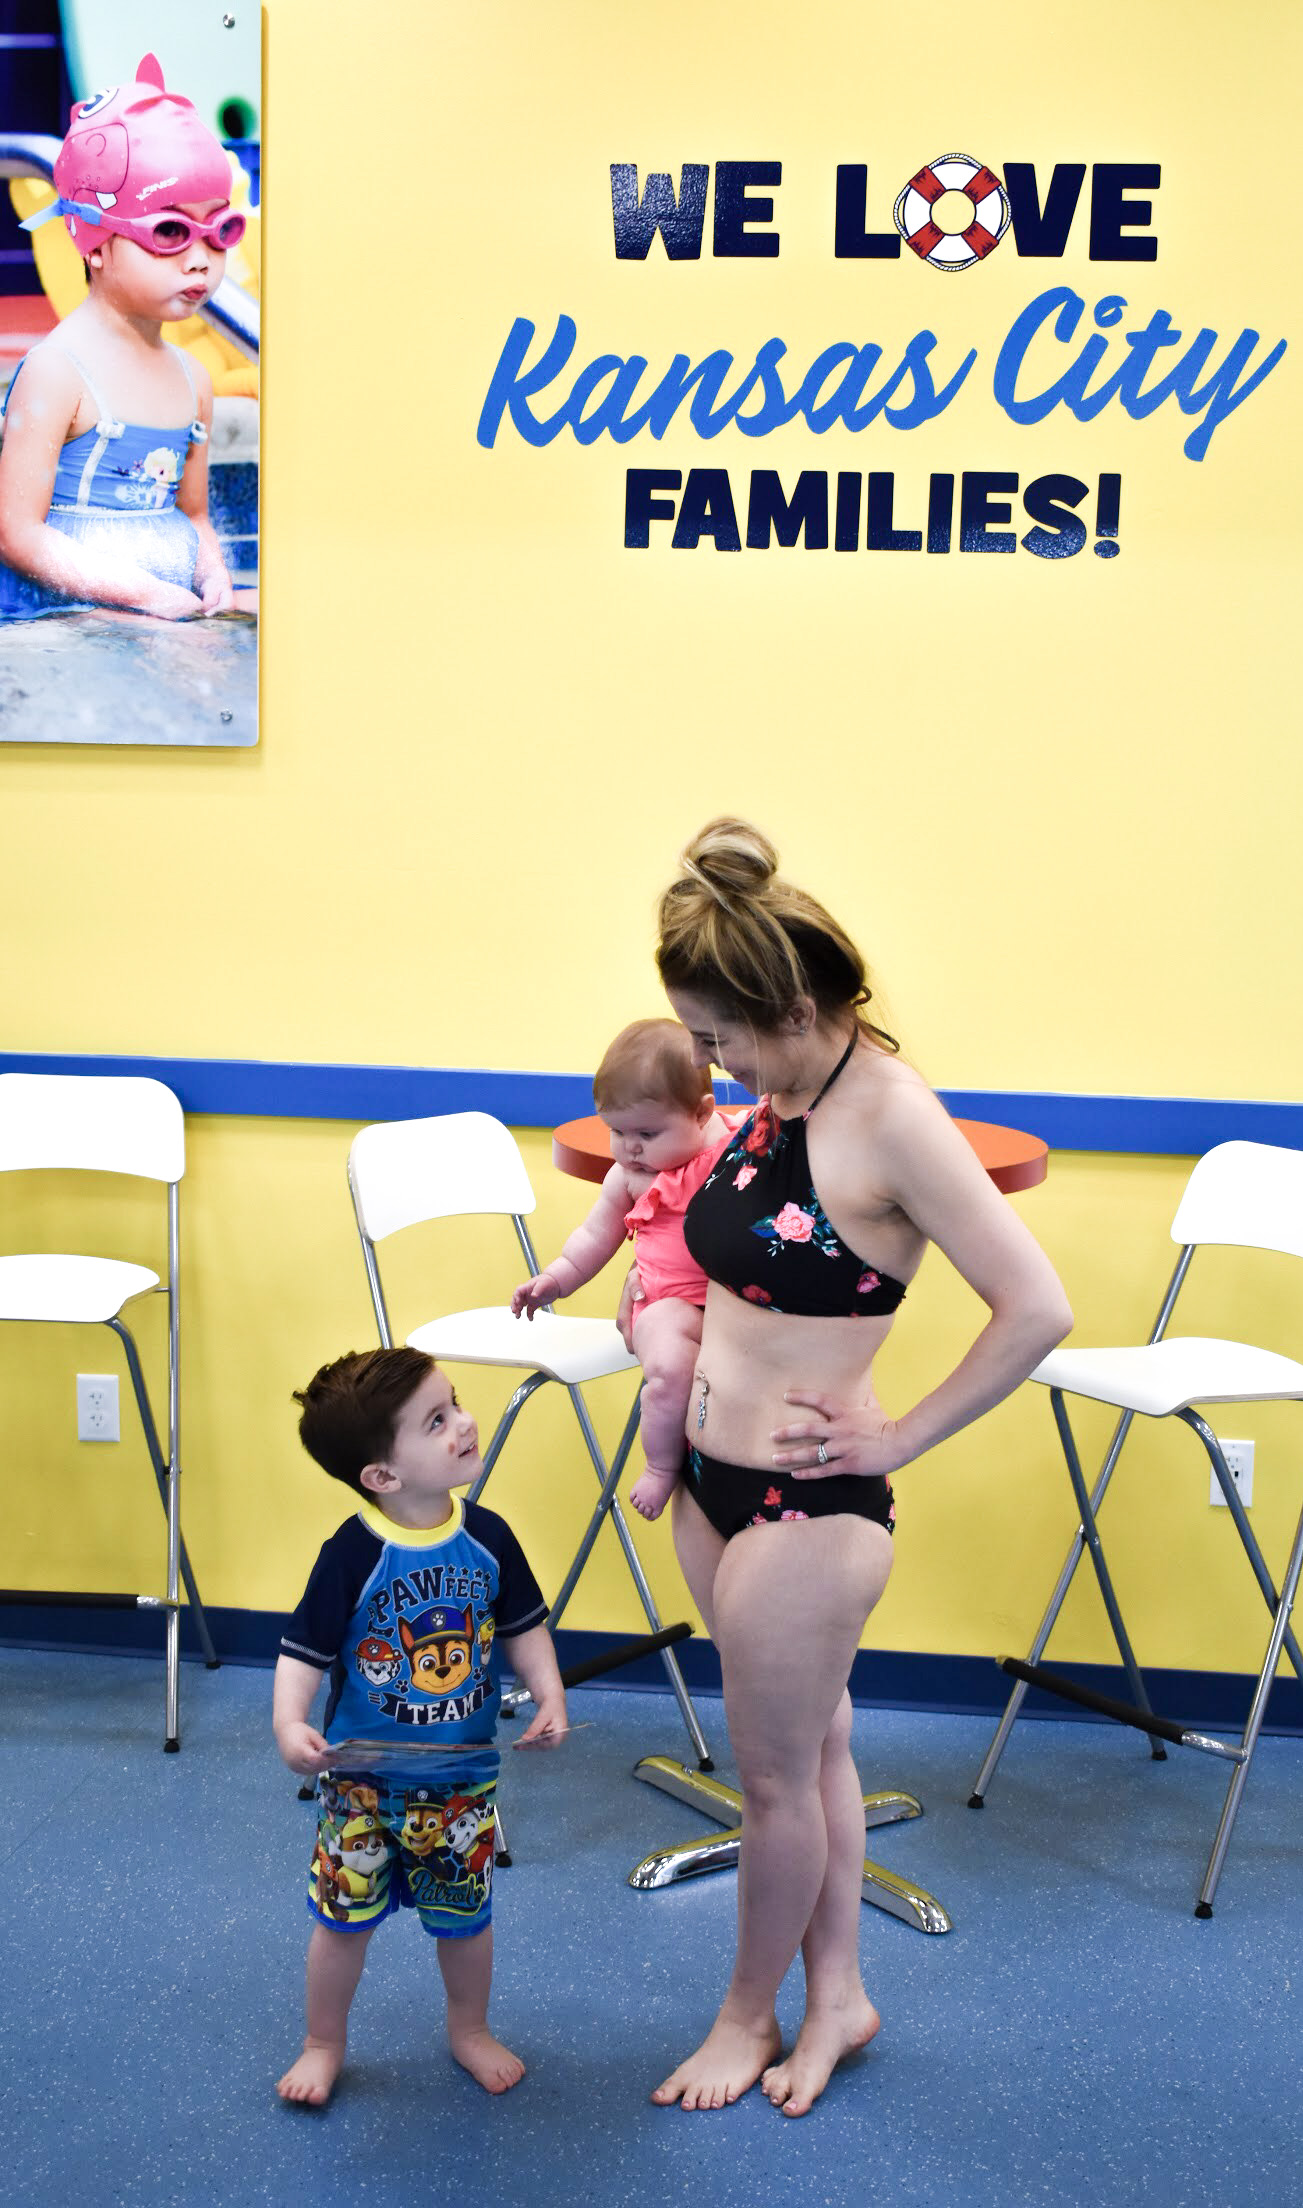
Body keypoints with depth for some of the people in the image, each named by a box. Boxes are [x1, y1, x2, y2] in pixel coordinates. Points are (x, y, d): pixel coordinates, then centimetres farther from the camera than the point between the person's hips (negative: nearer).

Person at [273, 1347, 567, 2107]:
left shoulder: (487, 1537, -9)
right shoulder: (354, 1554, -19)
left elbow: (524, 1626, 4)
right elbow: (304, 1653, -14)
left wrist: (551, 1697, -9)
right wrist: (289, 1724, -29)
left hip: (463, 1775, 3)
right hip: (363, 1775, -3)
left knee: (465, 1914, 15)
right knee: (346, 1914, 8)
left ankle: (470, 2029, 41)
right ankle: (324, 2044, 33)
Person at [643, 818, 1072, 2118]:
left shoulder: (887, 1116, -22)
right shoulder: (779, 1096, 2)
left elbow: (1035, 1309, -24)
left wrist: (896, 1440, -16)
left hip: (807, 1508, -8)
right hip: (716, 1481, 8)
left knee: (779, 1778, 12)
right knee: (813, 1744, 22)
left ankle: (751, 2013, 35)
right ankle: (838, 1994, 40)